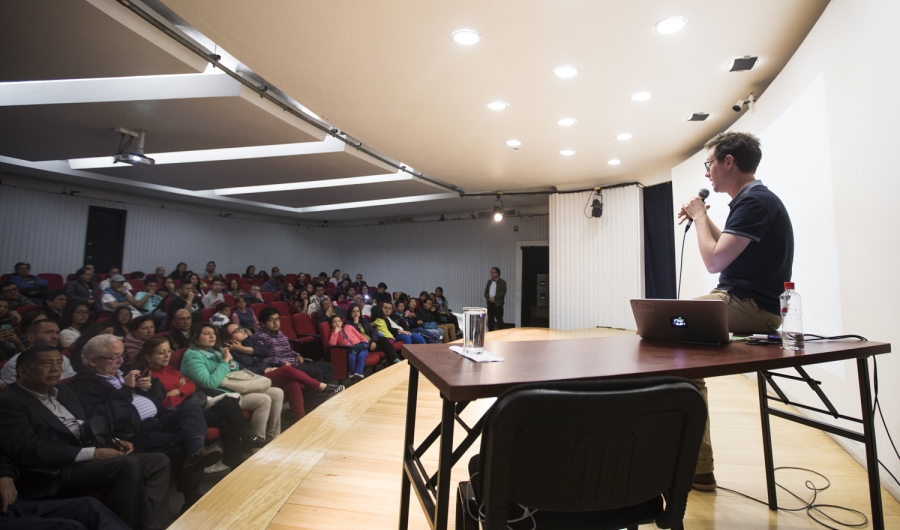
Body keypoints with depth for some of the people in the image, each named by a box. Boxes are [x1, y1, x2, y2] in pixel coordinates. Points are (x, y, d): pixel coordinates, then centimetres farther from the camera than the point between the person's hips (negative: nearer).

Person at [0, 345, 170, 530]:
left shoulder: (63, 391, 19)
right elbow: (28, 450, -17)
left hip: (91, 456, 9)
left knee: (158, 460, -6)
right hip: (57, 473, -8)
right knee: (128, 465, -31)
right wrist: (92, 453, -22)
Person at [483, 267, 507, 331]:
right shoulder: (489, 281, 13)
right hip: (490, 304, 5)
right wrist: (489, 298, -11)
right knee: (490, 320, 8)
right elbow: (485, 292, 8)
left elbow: (503, 292, -14)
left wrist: (494, 297, -19)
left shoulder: (502, 282, -3)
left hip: (498, 304, -5)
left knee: (499, 320, -3)